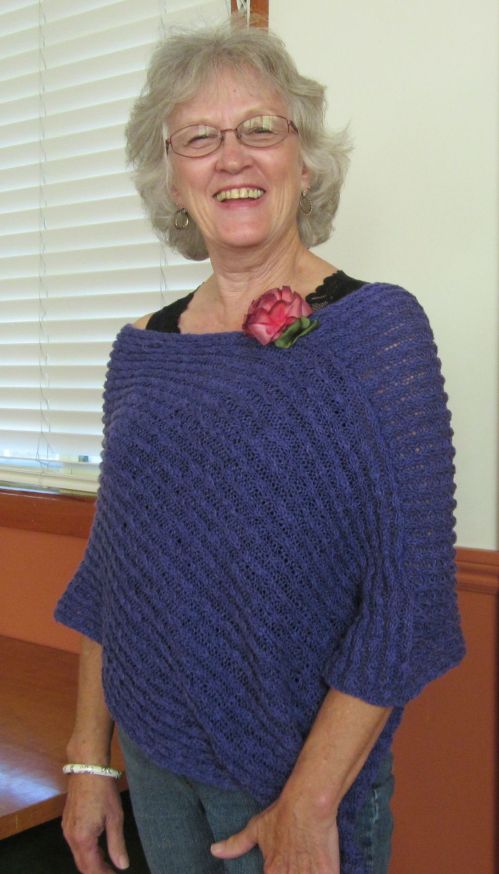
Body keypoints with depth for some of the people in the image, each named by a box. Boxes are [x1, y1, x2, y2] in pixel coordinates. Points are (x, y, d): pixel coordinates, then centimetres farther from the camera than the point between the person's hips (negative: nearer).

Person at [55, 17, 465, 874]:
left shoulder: (377, 327, -14)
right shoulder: (143, 352, 0)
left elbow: (409, 592, -17)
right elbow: (111, 569, 6)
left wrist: (309, 805, -17)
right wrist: (89, 759, 5)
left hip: (305, 770, -4)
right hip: (153, 760, 5)